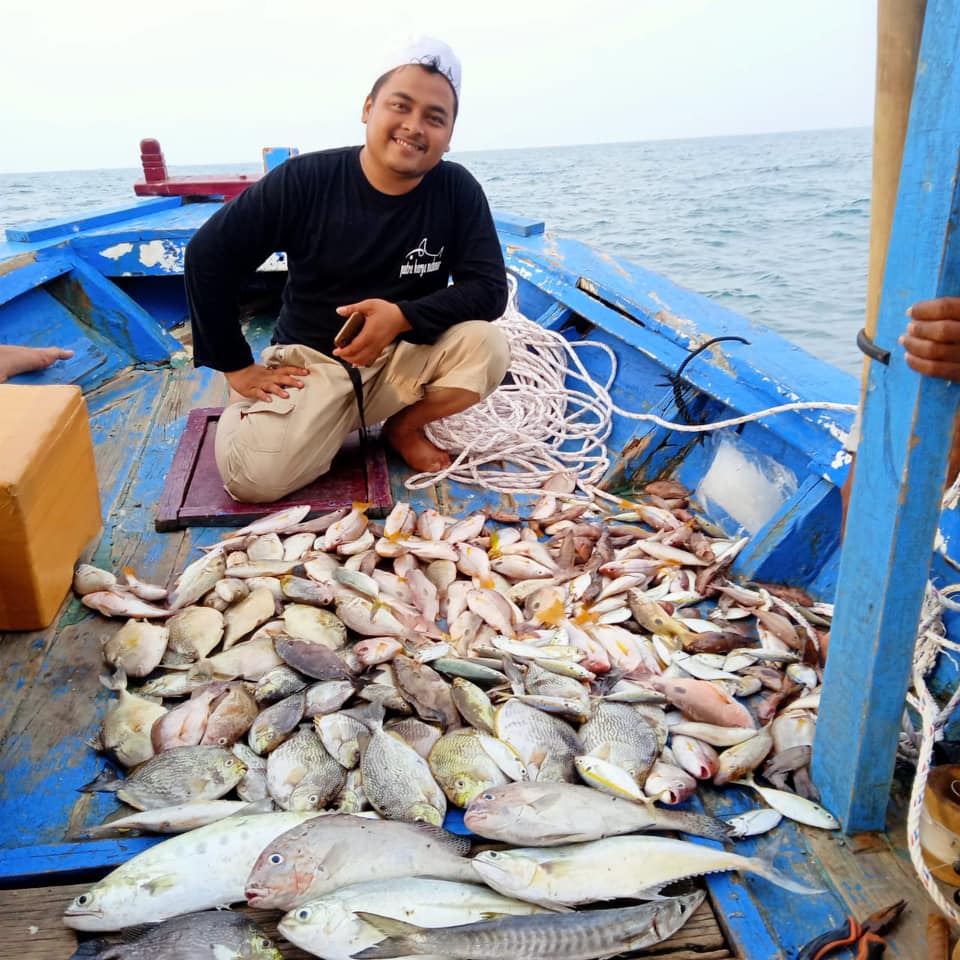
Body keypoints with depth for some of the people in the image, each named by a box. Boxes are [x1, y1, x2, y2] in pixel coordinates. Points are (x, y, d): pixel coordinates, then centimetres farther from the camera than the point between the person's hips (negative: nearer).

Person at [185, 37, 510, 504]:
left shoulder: (458, 191, -8)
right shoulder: (306, 180, -14)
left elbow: (489, 289, -10)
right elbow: (208, 256, -10)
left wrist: (404, 316, -25)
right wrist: (235, 365, -9)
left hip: (404, 358, 2)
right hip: (310, 361, -2)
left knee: (488, 346, -25)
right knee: (254, 476, -25)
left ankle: (405, 425, 2)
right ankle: (332, 422, 8)